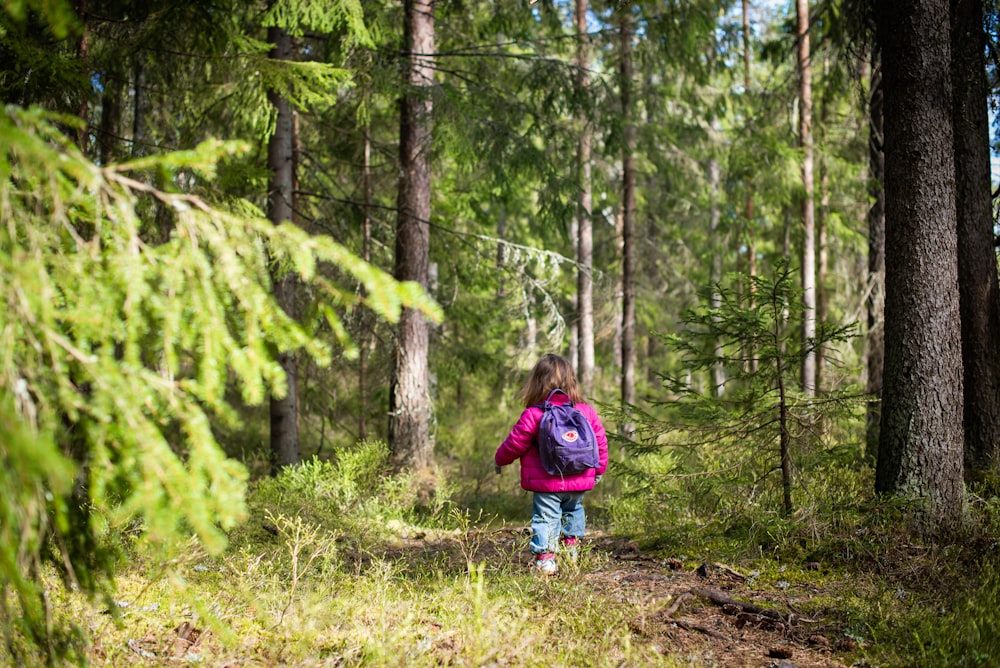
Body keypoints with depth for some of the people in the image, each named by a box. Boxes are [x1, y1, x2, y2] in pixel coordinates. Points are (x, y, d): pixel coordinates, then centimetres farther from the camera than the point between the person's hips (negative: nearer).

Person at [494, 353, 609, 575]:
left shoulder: (532, 415, -12)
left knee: (546, 517, 0)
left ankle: (545, 558, -8)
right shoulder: (587, 412, 1)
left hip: (546, 483, -4)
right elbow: (600, 442, 10)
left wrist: (499, 460, 17)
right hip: (578, 482, 4)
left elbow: (515, 444, -3)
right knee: (573, 510, 28)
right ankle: (571, 543, 28)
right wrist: (599, 469, 26)